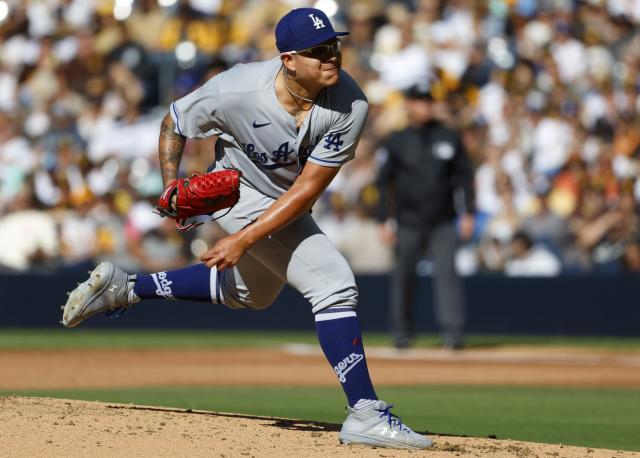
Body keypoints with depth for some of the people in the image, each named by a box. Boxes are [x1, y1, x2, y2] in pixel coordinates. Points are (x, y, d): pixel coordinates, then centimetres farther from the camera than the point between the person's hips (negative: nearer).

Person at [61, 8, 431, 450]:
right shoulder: (236, 91, -32)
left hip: (287, 206, 5)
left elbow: (308, 189, -25)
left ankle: (124, 289, 39)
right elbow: (174, 122, -11)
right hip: (243, 193, -5)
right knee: (334, 284, -20)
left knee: (251, 292, 28)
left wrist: (246, 240, -28)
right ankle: (365, 414, -19)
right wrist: (171, 188, -21)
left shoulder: (349, 106, -28)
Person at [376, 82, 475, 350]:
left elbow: (464, 176, 8)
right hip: (408, 224, 0)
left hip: (443, 223, 0)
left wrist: (468, 213, 0)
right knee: (403, 276, 5)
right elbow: (384, 182, 5)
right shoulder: (396, 142, 3)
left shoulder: (449, 138, 6)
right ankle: (402, 333, 19)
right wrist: (383, 221, 0)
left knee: (446, 272, -12)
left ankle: (452, 332, -15)